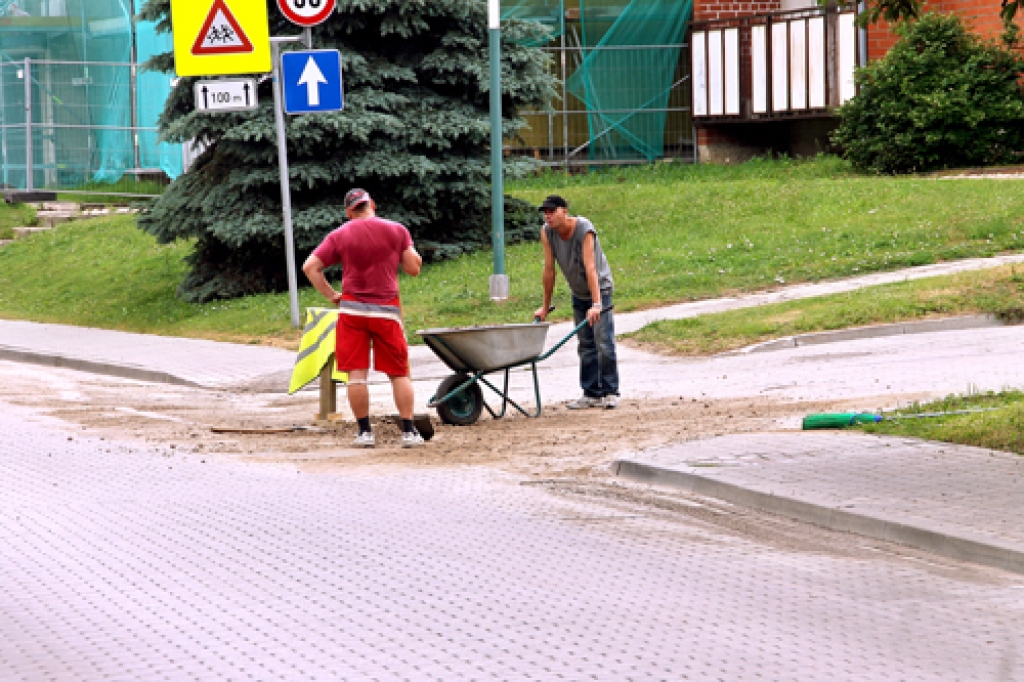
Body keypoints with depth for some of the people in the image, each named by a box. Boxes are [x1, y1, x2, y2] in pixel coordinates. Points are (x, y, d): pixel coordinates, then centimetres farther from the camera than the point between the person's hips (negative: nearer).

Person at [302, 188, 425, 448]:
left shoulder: (340, 236, 1)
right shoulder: (396, 230, 0)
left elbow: (310, 267, -3)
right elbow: (414, 268, 2)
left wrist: (331, 295, 3)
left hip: (352, 309, 0)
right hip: (387, 310, 0)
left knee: (356, 373, 4)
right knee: (399, 373, 8)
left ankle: (365, 431, 4)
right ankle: (409, 431, 5)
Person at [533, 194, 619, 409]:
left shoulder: (584, 229, -27)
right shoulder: (547, 232, -13)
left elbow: (590, 268, -35)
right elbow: (549, 269, -8)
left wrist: (596, 304, -41)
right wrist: (545, 307, -5)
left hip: (600, 288, -5)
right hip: (578, 293, 5)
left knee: (604, 343, -10)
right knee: (586, 346, 6)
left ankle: (610, 393, -3)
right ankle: (591, 394, 10)